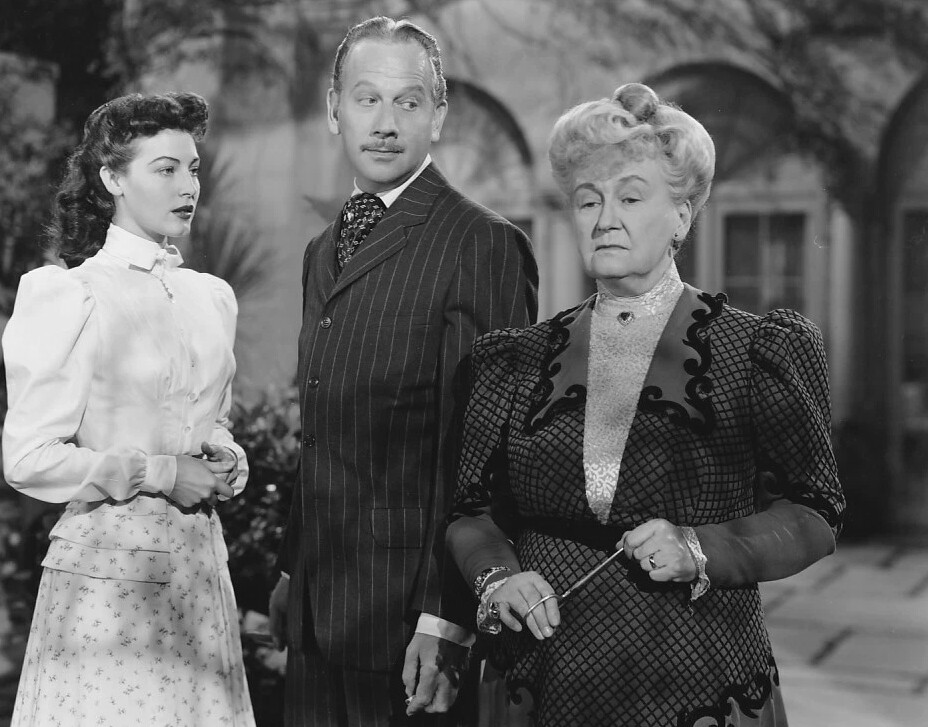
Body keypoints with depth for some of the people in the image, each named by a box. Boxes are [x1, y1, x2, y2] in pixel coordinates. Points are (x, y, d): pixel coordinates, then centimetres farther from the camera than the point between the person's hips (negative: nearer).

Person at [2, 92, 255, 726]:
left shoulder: (212, 296, 11)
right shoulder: (73, 296, -8)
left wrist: (225, 459, 2)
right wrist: (158, 474, -13)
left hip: (199, 553, 6)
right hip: (111, 561, -6)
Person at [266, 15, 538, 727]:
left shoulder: (484, 246, -12)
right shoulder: (323, 250, 14)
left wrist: (445, 620, -20)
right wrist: (293, 571, 14)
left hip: (410, 617, -7)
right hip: (316, 614, 7)